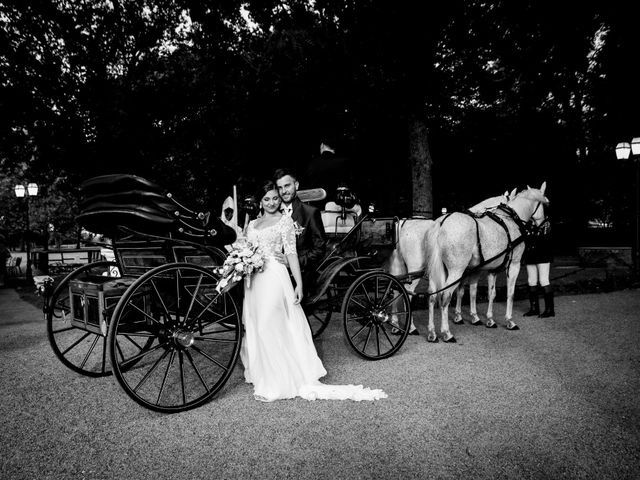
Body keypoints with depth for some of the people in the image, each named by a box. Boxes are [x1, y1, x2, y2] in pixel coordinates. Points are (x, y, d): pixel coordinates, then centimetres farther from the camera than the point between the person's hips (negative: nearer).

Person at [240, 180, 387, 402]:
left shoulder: (285, 220, 2)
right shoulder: (252, 224, 17)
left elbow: (291, 253, -5)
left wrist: (299, 284, -12)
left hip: (275, 278, -6)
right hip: (254, 281, 6)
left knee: (271, 329, -10)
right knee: (254, 329, 9)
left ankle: (274, 384, -2)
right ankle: (260, 374, 24)